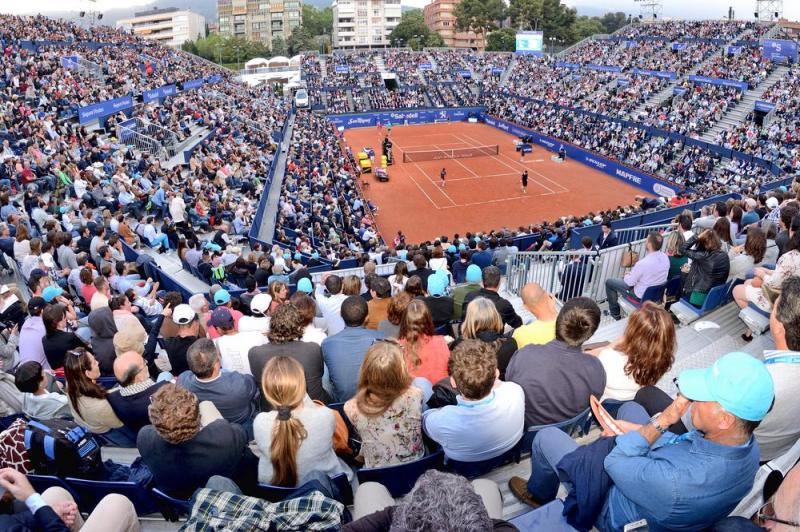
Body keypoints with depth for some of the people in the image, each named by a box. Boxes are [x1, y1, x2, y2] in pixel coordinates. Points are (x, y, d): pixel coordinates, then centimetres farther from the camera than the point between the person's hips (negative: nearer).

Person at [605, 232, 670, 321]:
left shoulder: (643, 263, -34)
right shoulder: (665, 257, -11)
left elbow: (629, 282, -20)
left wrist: (627, 276, 2)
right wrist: (632, 273, 8)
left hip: (642, 295, -7)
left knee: (609, 282, 10)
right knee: (628, 276, 30)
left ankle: (615, 313, 22)